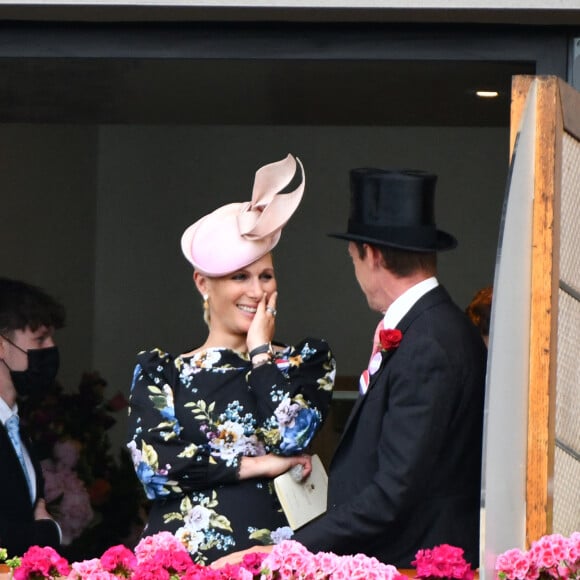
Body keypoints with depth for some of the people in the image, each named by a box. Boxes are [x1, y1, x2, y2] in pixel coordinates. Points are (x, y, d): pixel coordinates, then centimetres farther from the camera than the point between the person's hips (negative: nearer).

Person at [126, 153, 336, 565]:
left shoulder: (305, 361, 8)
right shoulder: (160, 372, 8)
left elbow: (290, 439, -9)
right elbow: (151, 463, -6)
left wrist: (260, 350, 1)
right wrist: (252, 466, -8)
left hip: (275, 545, 0)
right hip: (185, 550, 0)